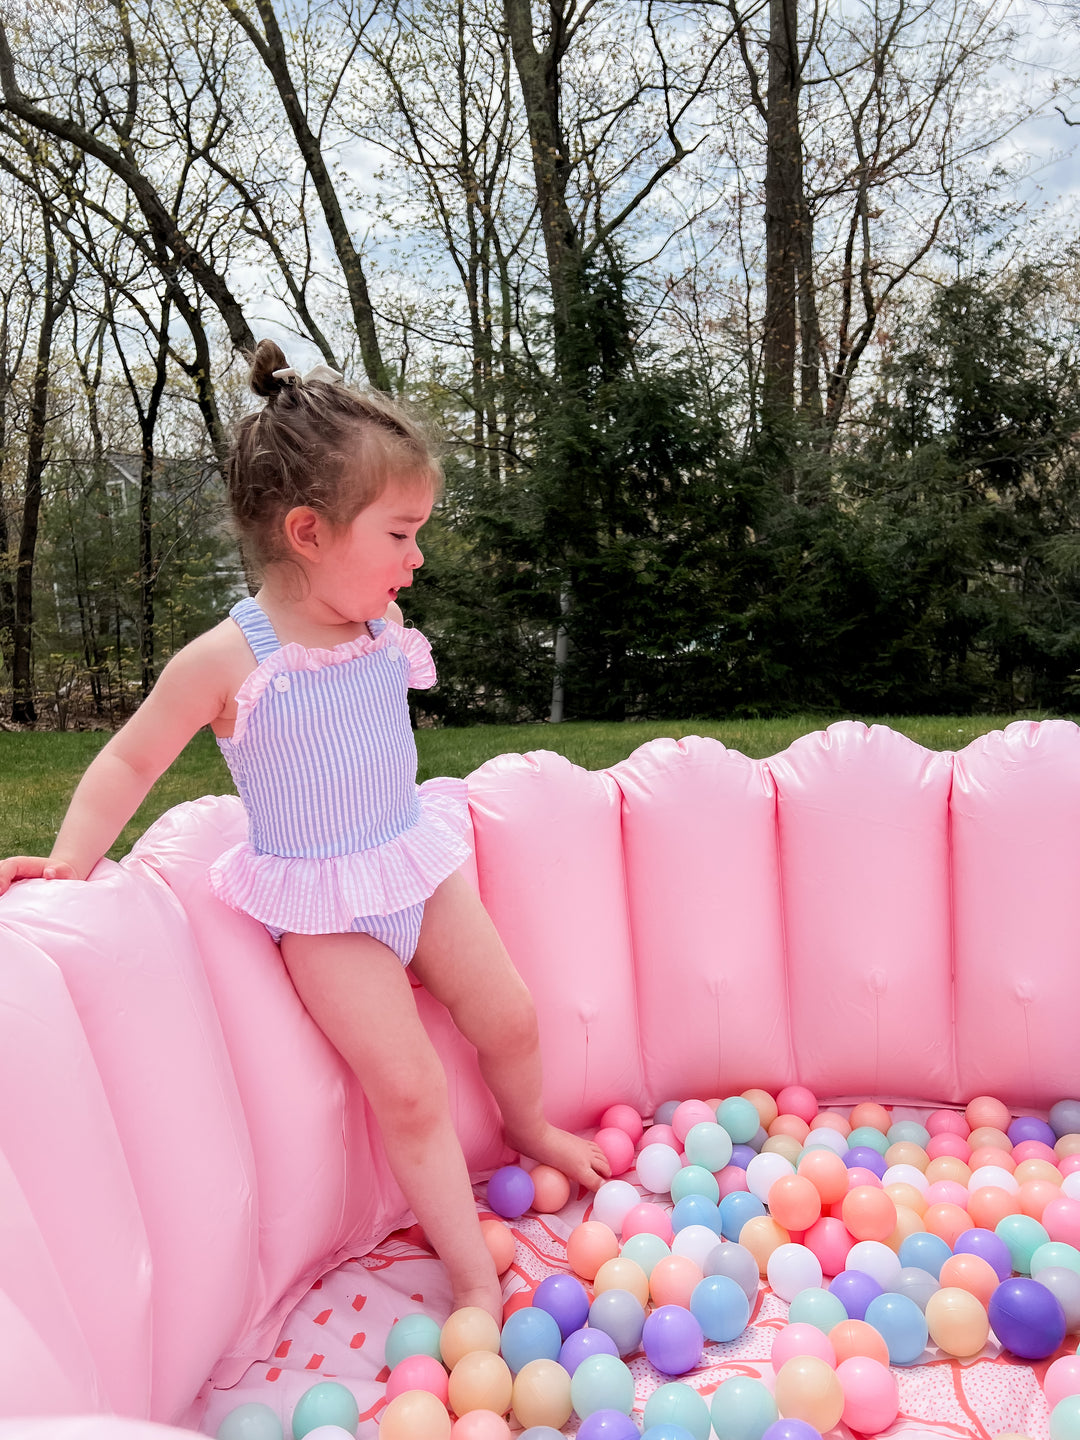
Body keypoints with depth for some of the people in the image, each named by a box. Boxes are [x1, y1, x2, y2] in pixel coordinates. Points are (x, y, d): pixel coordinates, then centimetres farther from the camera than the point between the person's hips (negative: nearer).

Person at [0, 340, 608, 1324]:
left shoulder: (382, 632, -4)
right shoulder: (227, 661, -21)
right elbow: (130, 763, -8)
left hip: (417, 862, 6)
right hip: (324, 909, -5)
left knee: (509, 1018, 12)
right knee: (409, 1091, -7)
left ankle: (530, 1127, 46)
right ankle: (474, 1278, 13)